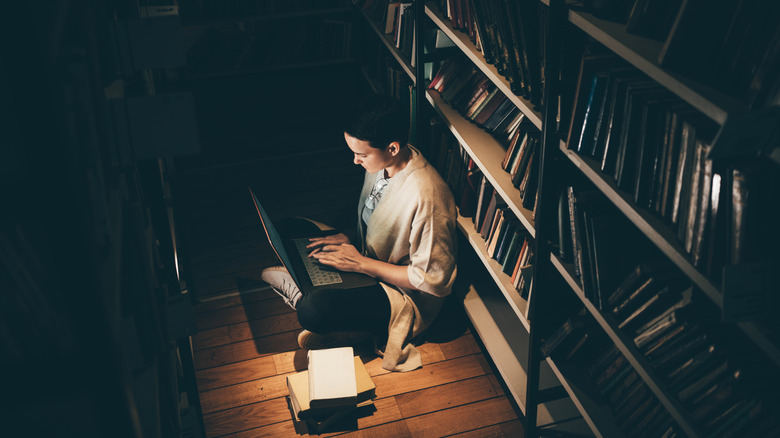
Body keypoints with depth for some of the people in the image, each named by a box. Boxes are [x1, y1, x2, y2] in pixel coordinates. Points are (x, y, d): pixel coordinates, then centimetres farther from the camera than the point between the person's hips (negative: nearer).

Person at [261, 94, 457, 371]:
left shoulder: (425, 196, -33)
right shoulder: (383, 161, -7)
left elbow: (434, 279, -27)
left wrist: (361, 263, -25)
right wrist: (349, 238, -6)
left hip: (409, 297, -9)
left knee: (313, 311, -32)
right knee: (295, 229, 10)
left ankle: (301, 296, -1)